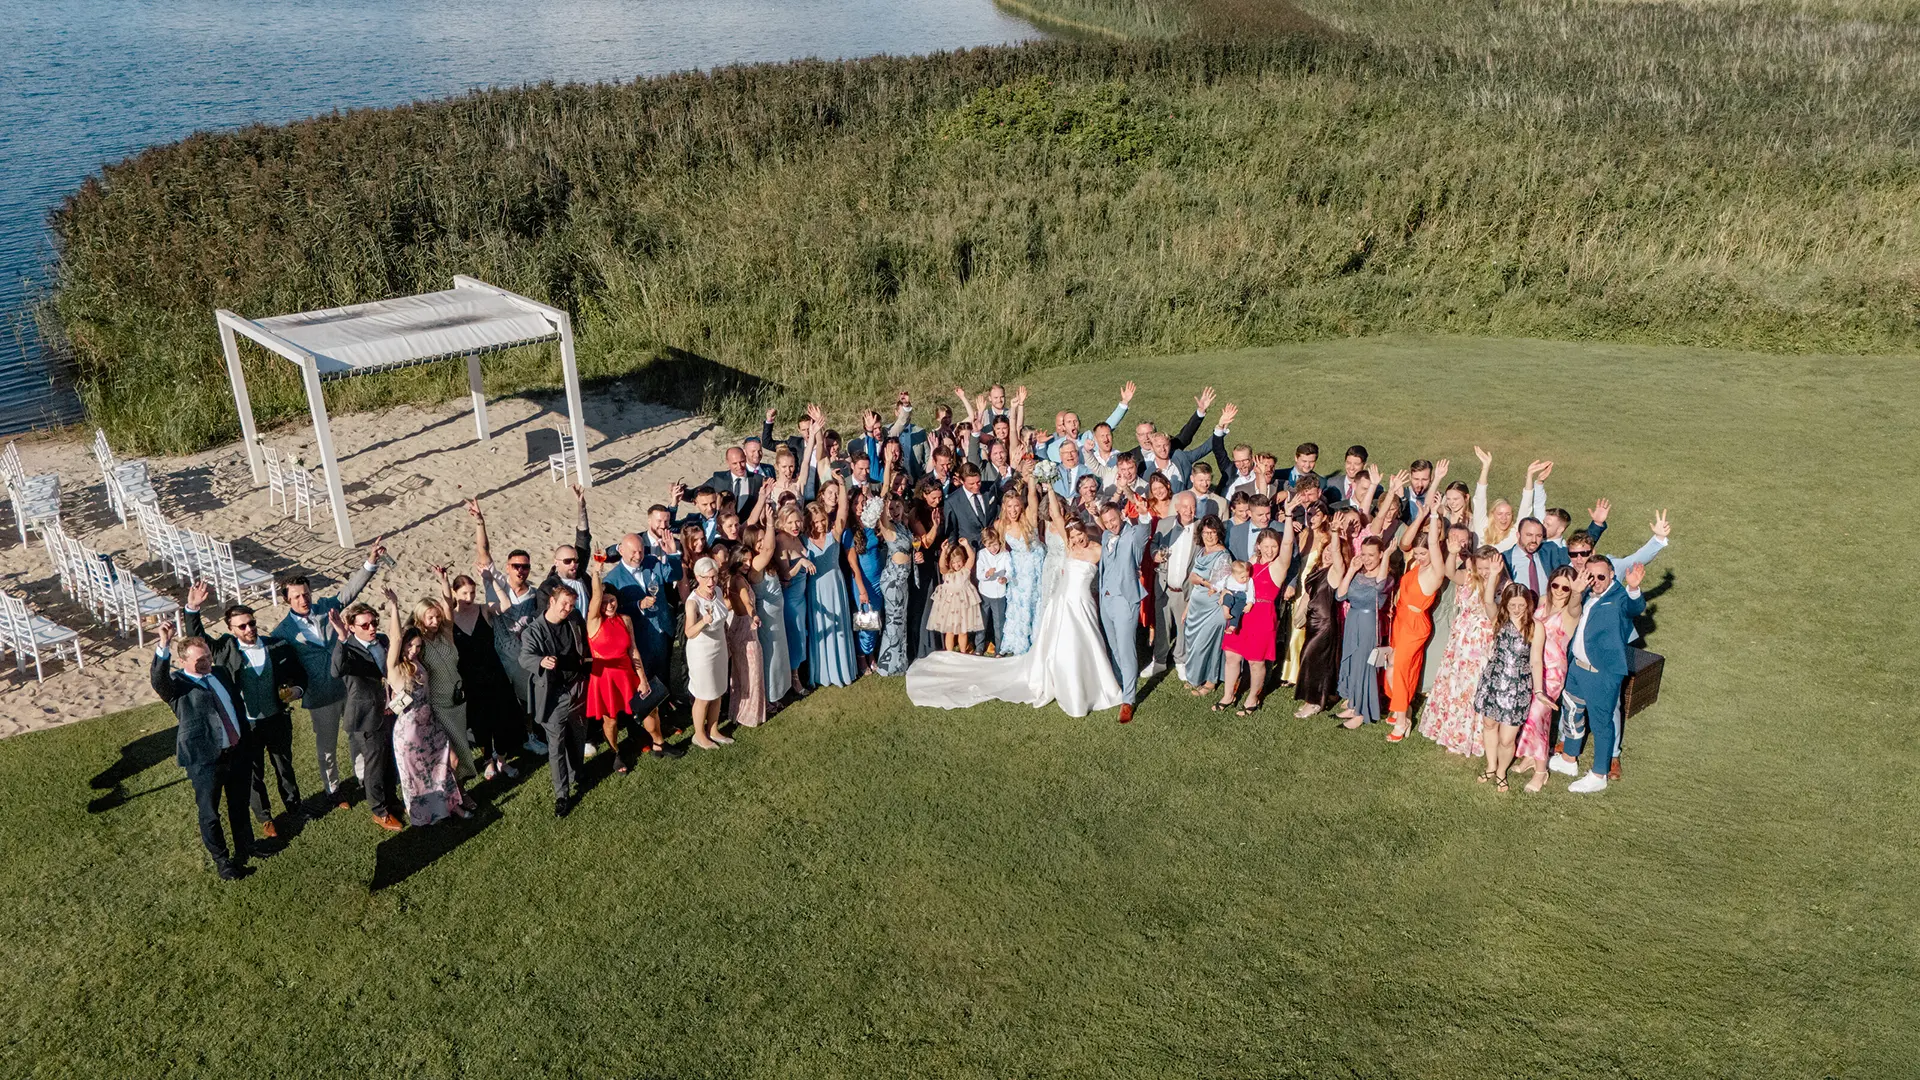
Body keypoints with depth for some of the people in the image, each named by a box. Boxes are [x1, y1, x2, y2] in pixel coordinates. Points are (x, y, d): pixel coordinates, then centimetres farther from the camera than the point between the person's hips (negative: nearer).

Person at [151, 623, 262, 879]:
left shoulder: (220, 675, 11)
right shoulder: (177, 684, -9)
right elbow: (158, 680, -33)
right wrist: (164, 645, -46)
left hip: (237, 752, 6)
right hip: (205, 760, -6)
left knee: (240, 804, 22)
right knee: (209, 813, 7)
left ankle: (245, 846, 41)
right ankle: (222, 861, 23)